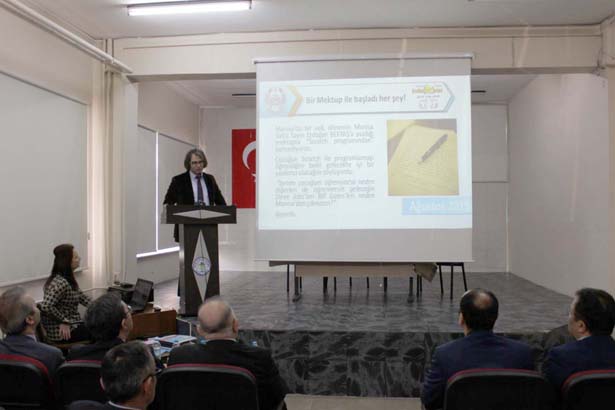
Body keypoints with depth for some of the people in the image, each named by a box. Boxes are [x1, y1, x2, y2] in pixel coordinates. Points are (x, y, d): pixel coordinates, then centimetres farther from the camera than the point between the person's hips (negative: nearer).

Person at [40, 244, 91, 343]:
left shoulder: (68, 280, 6)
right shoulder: (61, 283, -24)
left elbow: (81, 297, 15)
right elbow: (46, 306, -32)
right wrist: (64, 321, -21)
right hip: (62, 333, -9)